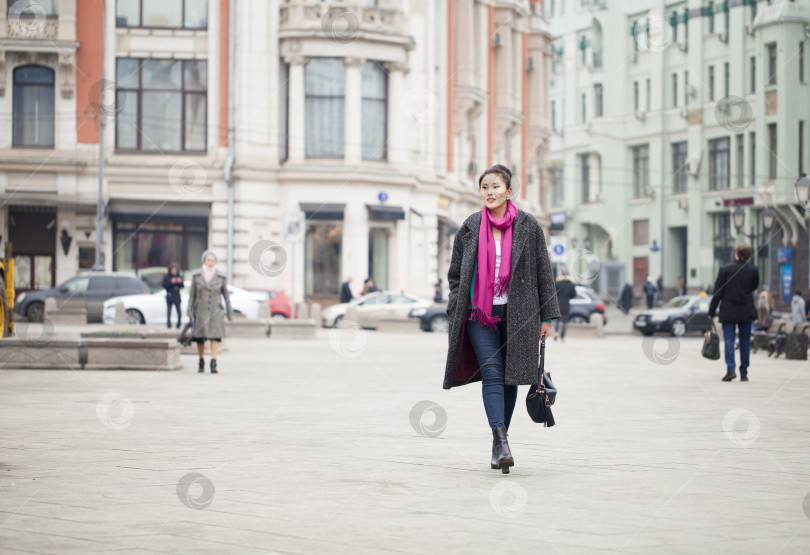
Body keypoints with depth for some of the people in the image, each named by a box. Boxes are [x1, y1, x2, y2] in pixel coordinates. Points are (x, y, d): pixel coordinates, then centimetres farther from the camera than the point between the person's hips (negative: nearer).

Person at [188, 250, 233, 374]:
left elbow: (226, 296, 11)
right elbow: (192, 295, 7)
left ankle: (213, 363, -19)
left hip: (216, 311, -1)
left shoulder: (220, 278, 6)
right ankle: (201, 362, 19)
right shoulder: (196, 277, 6)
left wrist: (229, 312, 10)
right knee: (200, 338, 2)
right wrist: (190, 311, -1)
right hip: (200, 311, 1)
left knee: (215, 337, -14)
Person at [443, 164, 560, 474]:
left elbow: (543, 272, 5)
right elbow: (455, 273, 12)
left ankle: (500, 440, 16)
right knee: (492, 372, -13)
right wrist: (456, 312, 3)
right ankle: (500, 441, -21)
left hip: (515, 313, 0)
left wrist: (546, 317, 3)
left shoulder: (528, 226, 1)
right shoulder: (470, 227, 4)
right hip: (479, 312, 0)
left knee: (509, 376, 4)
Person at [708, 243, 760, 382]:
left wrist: (711, 311, 0)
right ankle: (744, 373, 11)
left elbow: (718, 292, -6)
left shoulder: (725, 269, -9)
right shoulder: (753, 270, -4)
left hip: (728, 311, -2)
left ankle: (730, 369, -18)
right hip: (746, 311, 2)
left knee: (729, 340, -1)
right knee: (745, 341, 9)